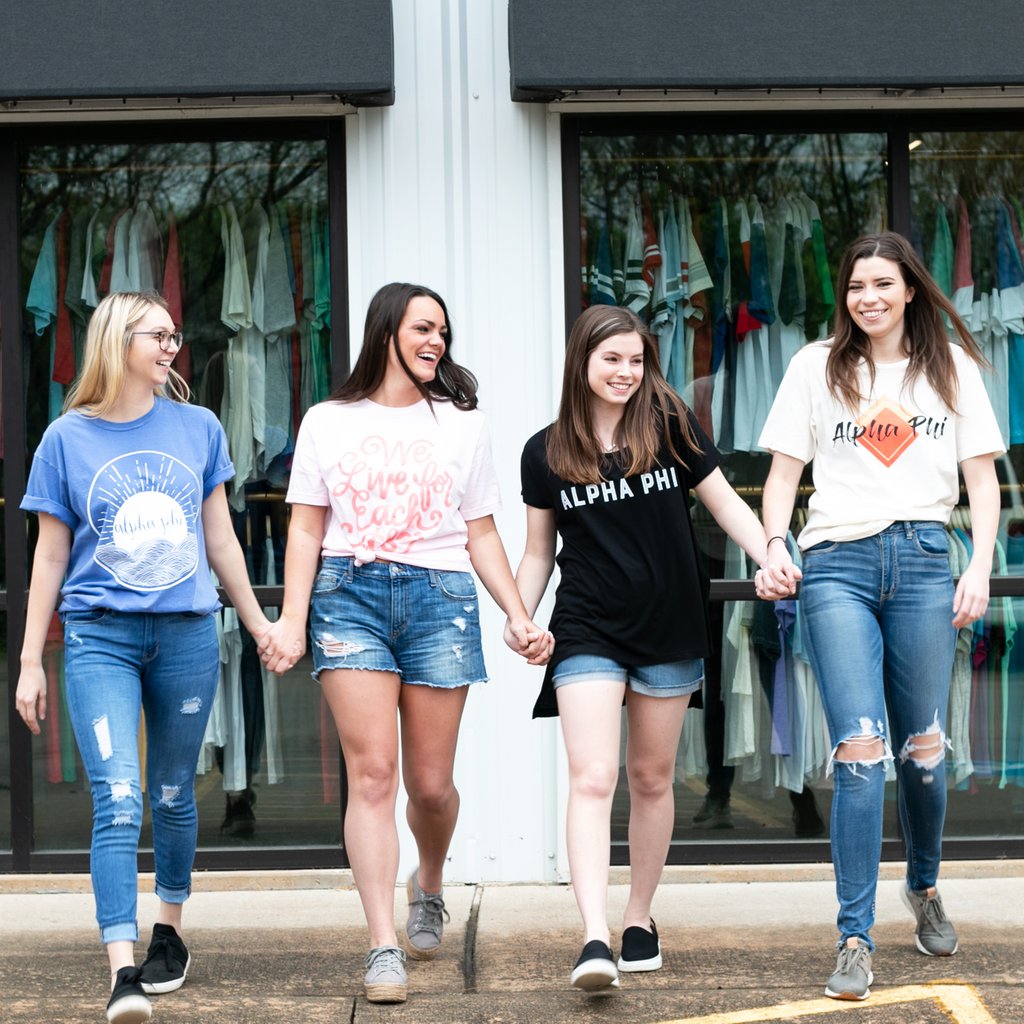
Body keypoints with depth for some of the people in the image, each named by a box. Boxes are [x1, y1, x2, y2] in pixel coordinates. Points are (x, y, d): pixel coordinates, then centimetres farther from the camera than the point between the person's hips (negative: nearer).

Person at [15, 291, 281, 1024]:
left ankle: (170, 927, 34)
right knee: (118, 801, -13)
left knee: (173, 794, 13)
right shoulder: (68, 439, 1)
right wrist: (31, 662, 5)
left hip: (186, 634, 2)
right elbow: (50, 556, 6)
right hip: (100, 637, -2)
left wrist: (259, 622, 18)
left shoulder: (199, 428, 6)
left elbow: (220, 540, 15)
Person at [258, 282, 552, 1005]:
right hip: (350, 595, -1)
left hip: (441, 598, 1)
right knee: (372, 773, -11)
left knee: (430, 783, 2)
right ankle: (384, 947, -11)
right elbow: (306, 530, 8)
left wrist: (521, 618, 5)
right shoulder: (328, 423, 12)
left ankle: (429, 884, 34)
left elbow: (482, 536, 15)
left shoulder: (462, 424, 16)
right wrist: (292, 621, -3)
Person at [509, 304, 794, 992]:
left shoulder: (671, 428, 0)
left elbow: (726, 504, 4)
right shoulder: (546, 453, 3)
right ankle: (596, 941, -23)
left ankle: (641, 918, 28)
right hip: (588, 632, -1)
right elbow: (539, 552, 11)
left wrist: (771, 560, -12)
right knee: (592, 779, -14)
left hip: (669, 627, 1)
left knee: (652, 778, 12)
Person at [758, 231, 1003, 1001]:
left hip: (924, 561, 1)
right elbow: (785, 471, 10)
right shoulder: (817, 366, 11)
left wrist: (981, 568, -2)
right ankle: (855, 942, -9)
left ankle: (925, 888, 34)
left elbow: (982, 476, 11)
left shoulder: (953, 366, 13)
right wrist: (773, 545, -7)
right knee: (860, 752, -11)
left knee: (922, 750, 6)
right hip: (838, 564, -1)